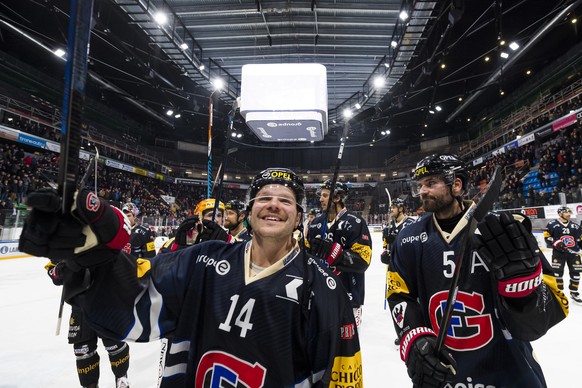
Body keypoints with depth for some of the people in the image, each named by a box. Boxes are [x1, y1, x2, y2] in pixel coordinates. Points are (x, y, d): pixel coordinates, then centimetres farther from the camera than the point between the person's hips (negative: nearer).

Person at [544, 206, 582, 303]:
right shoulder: (552, 224, -5)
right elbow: (547, 236, -6)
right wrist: (556, 243, -18)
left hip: (573, 252, 4)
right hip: (558, 252, -4)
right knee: (558, 273, -1)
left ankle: (574, 293, 24)